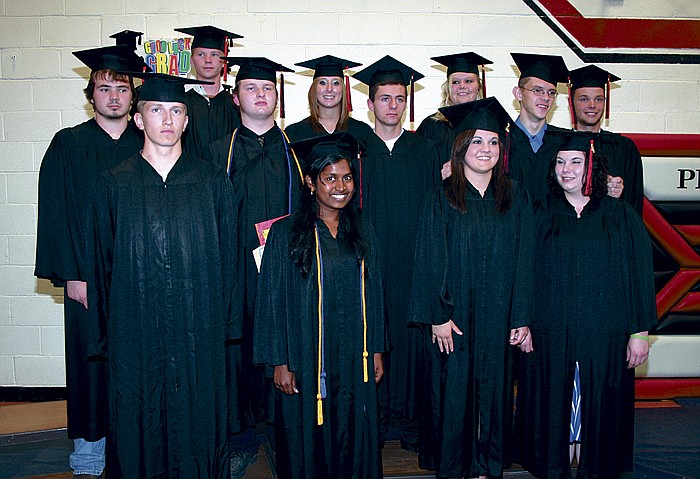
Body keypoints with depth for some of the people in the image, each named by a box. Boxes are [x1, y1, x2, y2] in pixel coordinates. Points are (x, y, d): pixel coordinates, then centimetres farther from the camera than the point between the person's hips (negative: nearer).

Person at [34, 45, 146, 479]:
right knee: (92, 360, 4)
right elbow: (56, 213, -3)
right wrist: (72, 276, -9)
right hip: (88, 276, -2)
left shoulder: (147, 144, 7)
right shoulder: (69, 145, 1)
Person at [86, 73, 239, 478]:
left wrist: (227, 323, 0)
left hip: (199, 328, 0)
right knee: (138, 422, 9)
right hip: (134, 331, 0)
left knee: (198, 416, 9)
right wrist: (103, 334, 2)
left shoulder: (213, 182, 4)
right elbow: (101, 263, 5)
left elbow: (228, 255, 4)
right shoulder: (114, 185, 4)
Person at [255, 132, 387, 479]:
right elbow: (272, 302, -7)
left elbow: (373, 295, 10)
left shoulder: (361, 233, 5)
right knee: (308, 446, 9)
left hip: (354, 360, 4)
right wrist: (280, 363, -9)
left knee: (353, 443, 14)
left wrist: (376, 350, 9)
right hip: (306, 363, -3)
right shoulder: (286, 233, -8)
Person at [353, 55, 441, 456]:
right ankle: (376, 417, 16)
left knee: (411, 334, 3)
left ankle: (410, 418, 17)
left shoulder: (425, 150, 9)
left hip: (415, 262, 1)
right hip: (370, 263, -1)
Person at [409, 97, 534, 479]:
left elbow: (523, 260, 4)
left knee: (494, 387, 10)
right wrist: (437, 315, -10)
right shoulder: (442, 198, -2)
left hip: (498, 315, 2)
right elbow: (431, 260, -5)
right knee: (455, 388, 5)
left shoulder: (514, 197, 5)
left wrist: (522, 318, 0)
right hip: (456, 315, -2)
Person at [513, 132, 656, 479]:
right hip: (550, 336, 0)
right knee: (554, 410, 7)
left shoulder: (621, 216, 4)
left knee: (597, 410, 8)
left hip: (605, 336, 0)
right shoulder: (540, 215, 5)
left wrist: (640, 332, -2)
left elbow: (639, 275, 2)